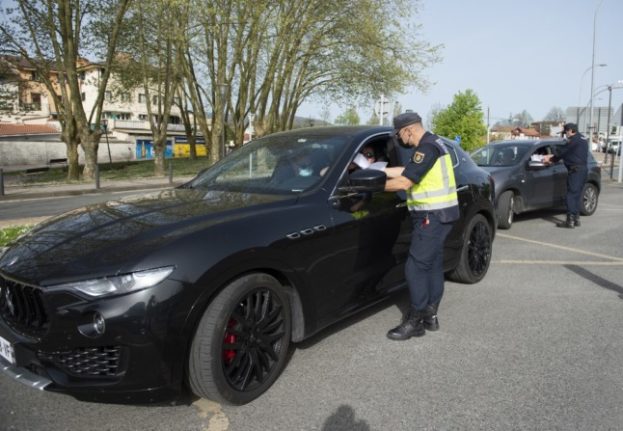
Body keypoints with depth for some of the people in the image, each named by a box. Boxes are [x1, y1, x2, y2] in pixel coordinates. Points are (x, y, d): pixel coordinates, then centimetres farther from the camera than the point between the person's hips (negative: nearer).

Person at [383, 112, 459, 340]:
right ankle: (430, 316, 22)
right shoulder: (431, 143, 16)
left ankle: (415, 322, 2)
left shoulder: (427, 148, -18)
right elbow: (405, 171, 16)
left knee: (416, 267, -7)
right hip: (437, 214, 11)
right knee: (433, 265, 13)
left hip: (434, 215, -11)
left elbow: (404, 182, -21)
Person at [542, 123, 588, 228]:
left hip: (575, 170, -10)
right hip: (583, 169, 10)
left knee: (571, 195, -10)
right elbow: (567, 154, 24)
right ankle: (576, 219, 17)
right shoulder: (582, 139, 21)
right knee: (577, 195, 13)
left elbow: (563, 153, -9)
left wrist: (551, 159, 5)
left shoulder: (575, 140, -11)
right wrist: (552, 157, 23)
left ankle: (570, 221, -12)